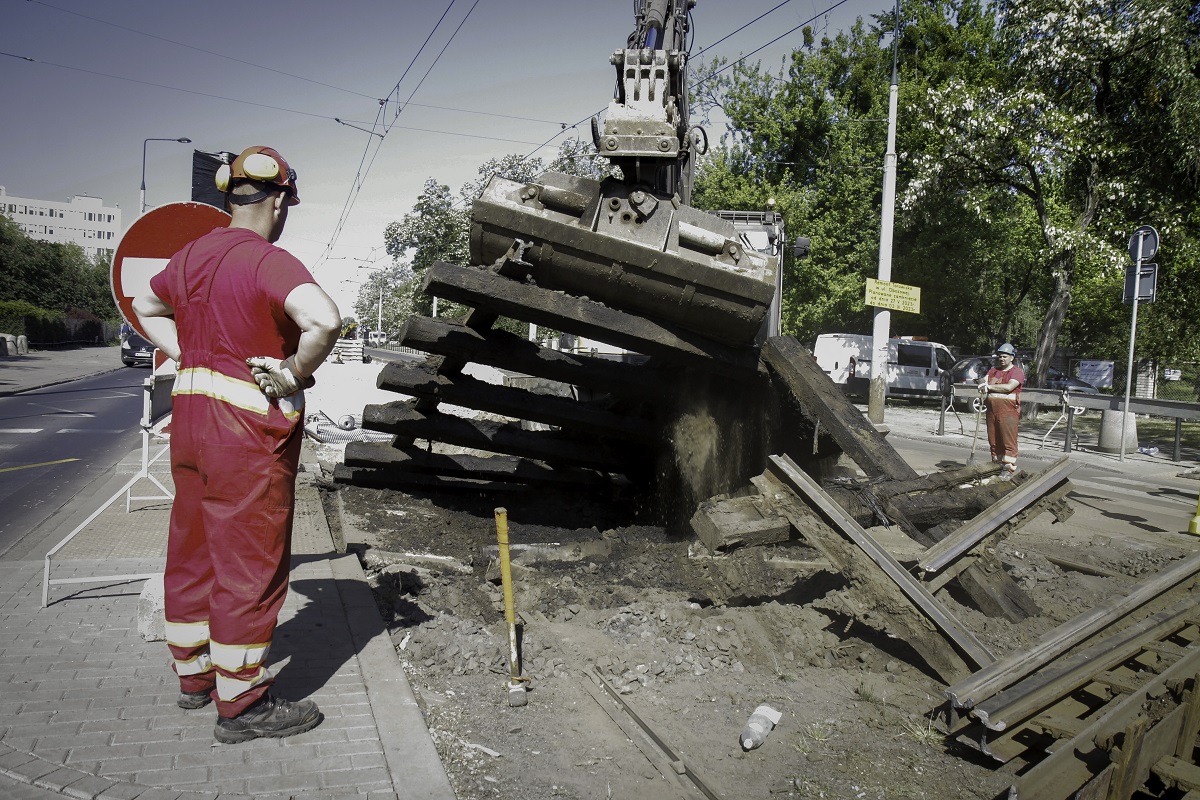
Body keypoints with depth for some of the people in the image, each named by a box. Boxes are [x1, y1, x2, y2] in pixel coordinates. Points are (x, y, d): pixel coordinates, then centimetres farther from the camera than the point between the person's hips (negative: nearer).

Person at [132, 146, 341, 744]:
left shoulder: (191, 255, 9)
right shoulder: (269, 261, -17)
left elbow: (145, 305, 27)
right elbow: (324, 318, -35)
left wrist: (187, 355, 16)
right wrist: (297, 371, -19)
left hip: (191, 406, 9)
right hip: (250, 425, -9)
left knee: (193, 547, 18)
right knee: (250, 561, 1)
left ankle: (193, 673, 35)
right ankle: (242, 705, 11)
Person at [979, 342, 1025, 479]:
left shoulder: (1017, 371, -1)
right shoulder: (993, 371, 21)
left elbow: (1009, 387, -15)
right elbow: (984, 381, 11)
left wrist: (989, 387, -9)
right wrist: (983, 390, -12)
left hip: (1008, 411, -6)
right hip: (992, 410, 6)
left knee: (1008, 441, -7)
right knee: (993, 441, 8)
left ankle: (1009, 469, -5)